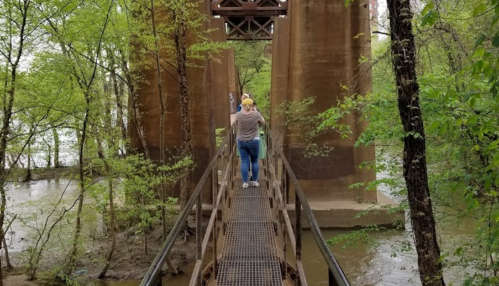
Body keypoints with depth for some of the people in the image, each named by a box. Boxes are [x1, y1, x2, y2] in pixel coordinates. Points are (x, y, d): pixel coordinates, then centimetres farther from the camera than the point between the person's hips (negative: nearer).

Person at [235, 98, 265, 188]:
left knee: (244, 162, 5)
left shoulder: (238, 115, -10)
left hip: (241, 141, 1)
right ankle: (255, 181, 16)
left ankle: (245, 183, 4)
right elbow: (263, 122, 5)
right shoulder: (256, 114, -13)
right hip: (254, 141, -1)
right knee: (254, 161, 13)